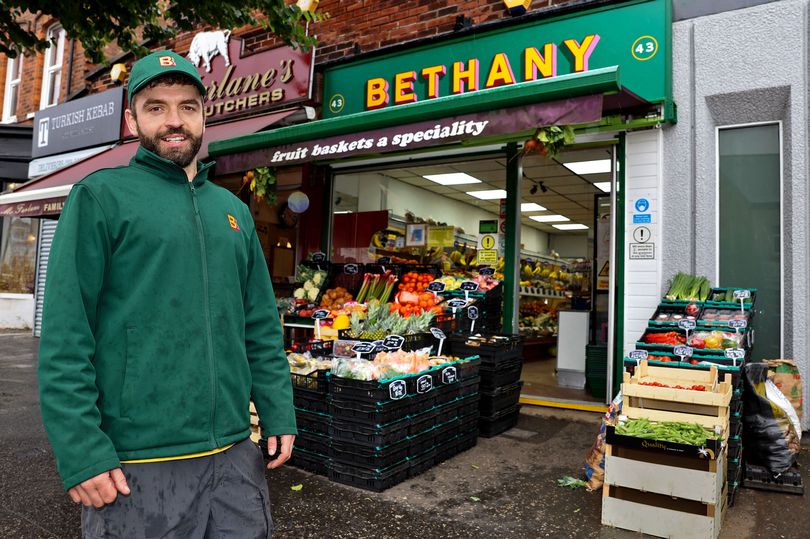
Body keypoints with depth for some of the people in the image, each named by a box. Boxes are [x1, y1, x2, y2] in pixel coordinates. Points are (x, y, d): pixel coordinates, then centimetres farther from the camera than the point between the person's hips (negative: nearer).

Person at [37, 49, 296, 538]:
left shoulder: (233, 210, 12)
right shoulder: (101, 197, -3)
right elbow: (65, 338, -9)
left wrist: (279, 414, 5)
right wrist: (82, 453, -14)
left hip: (235, 453, 5)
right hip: (135, 464, -4)